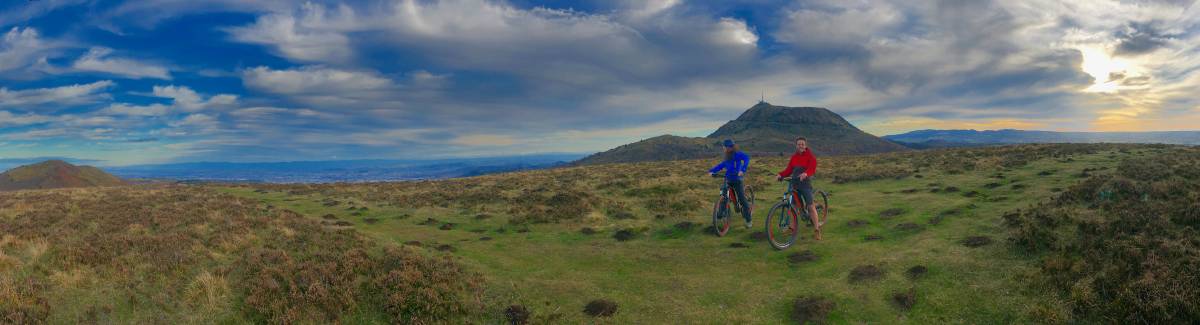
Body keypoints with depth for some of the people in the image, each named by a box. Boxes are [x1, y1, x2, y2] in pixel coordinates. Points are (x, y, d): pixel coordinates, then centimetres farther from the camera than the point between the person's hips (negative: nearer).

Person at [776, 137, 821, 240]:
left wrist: (805, 173, -41)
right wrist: (781, 175, -12)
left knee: (811, 206, -6)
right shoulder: (794, 157, 11)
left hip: (806, 184, -5)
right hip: (795, 184, 5)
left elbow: (812, 168, -19)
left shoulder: (810, 156, -4)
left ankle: (816, 230, 0)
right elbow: (788, 170, 7)